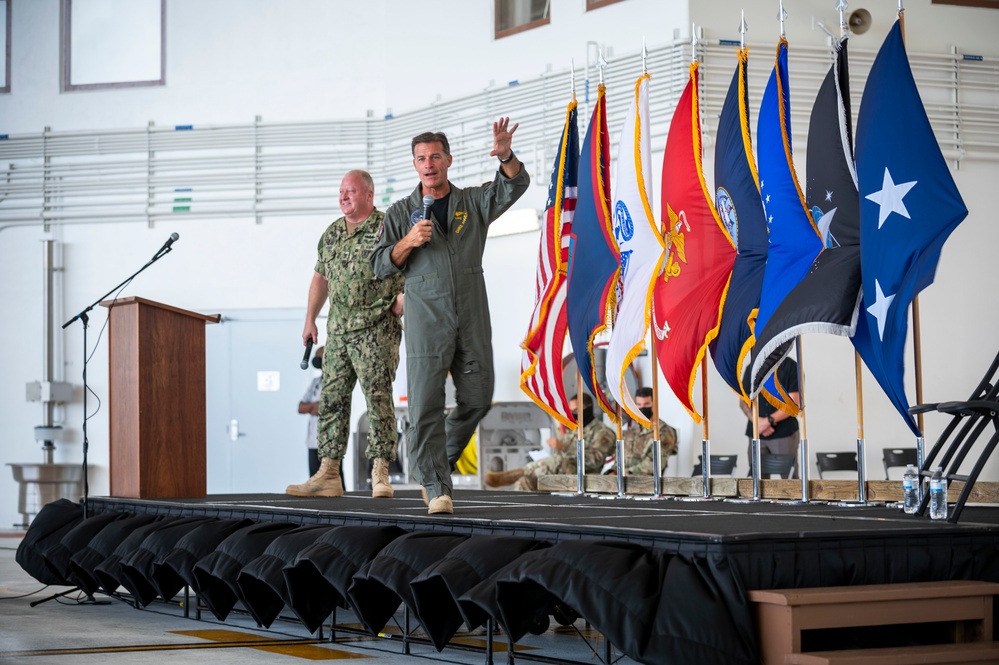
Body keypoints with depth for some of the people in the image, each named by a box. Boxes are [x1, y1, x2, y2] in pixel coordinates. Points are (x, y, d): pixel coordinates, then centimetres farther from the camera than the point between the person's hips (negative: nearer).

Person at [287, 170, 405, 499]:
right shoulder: (331, 234, 15)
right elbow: (320, 277, 25)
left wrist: (404, 297, -14)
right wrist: (310, 319, 21)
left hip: (376, 328, -7)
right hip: (338, 329, 7)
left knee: (378, 398, -9)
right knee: (332, 399, 5)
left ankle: (380, 475, -8)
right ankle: (328, 475, 8)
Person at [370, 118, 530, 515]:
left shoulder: (473, 202, 12)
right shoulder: (400, 213, 9)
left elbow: (515, 186, -5)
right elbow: (381, 267, 6)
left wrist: (506, 156, -25)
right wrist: (407, 242, -12)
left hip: (472, 320, 2)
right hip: (426, 322, -2)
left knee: (477, 397, 5)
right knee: (426, 404, -9)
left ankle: (439, 461, 27)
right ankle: (436, 487, -7)